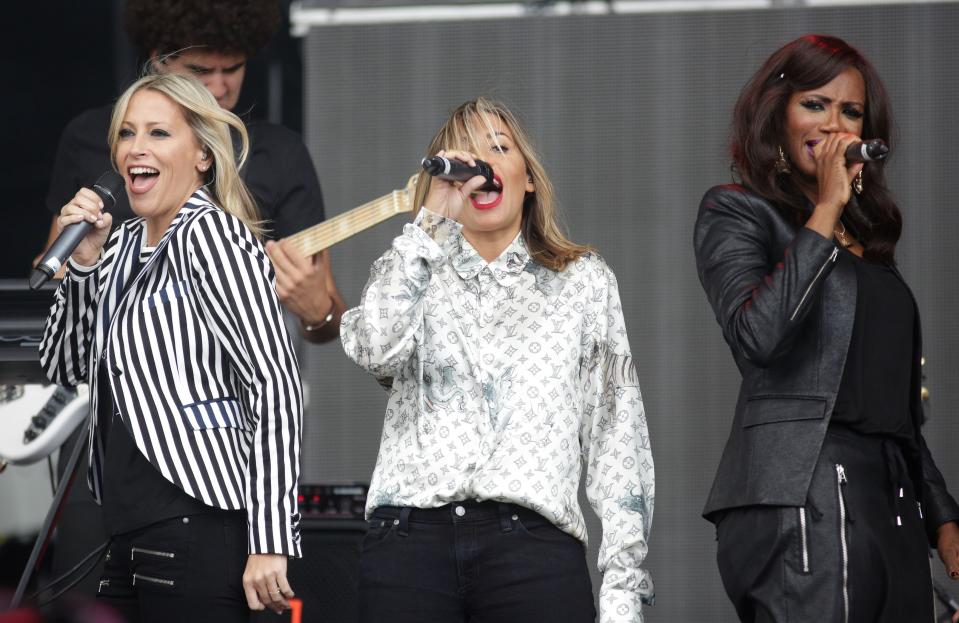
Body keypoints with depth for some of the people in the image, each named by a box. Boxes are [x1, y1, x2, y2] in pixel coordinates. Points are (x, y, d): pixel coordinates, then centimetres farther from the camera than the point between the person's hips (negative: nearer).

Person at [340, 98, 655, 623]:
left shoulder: (582, 280, 17)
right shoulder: (414, 272, 18)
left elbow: (615, 431, 12)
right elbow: (375, 350, -5)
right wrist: (433, 221, -7)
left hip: (533, 544, 0)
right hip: (409, 540, 0)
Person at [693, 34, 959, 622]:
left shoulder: (866, 236, 25)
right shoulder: (736, 213, 4)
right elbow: (758, 336, -17)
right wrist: (826, 212, -10)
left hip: (892, 503, 7)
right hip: (805, 497, -7)